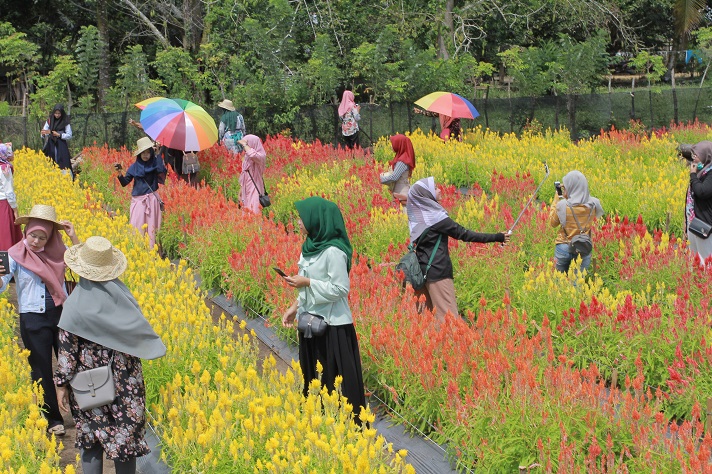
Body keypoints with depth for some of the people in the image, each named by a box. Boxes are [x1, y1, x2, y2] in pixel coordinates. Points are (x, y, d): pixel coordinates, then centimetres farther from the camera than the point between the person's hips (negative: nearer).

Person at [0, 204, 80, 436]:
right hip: (33, 319, -1)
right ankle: (53, 419, 19)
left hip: (62, 313, 2)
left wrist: (73, 237, -13)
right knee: (42, 371, 7)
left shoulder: (57, 250, 0)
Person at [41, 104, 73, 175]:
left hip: (61, 146, -2)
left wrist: (59, 134, -14)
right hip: (51, 146, 2)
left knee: (62, 165, -8)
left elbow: (69, 136, -3)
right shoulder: (49, 121, 4)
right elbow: (44, 133, 4)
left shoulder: (65, 122, -2)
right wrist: (43, 134, -20)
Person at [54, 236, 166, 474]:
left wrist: (61, 384, -4)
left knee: (91, 441, 11)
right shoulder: (123, 295, -8)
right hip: (125, 382, 2)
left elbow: (67, 349, -14)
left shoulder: (75, 305, -17)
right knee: (125, 435, 14)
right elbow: (140, 333, 0)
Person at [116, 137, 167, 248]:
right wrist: (119, 173, -14)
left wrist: (158, 154, -20)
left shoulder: (155, 164, 0)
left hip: (152, 199, -2)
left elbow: (162, 171, -23)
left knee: (151, 227, 2)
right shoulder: (134, 167, 6)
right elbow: (124, 182, 5)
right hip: (138, 200, 2)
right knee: (137, 227, -1)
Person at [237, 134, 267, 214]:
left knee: (253, 211, -14)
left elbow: (253, 155, -36)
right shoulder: (247, 157, 12)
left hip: (254, 190, -7)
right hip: (246, 190, 7)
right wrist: (241, 189, 18)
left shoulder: (260, 156, -11)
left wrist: (244, 144, -21)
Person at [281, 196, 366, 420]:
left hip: (333, 326, -9)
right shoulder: (311, 246, 7)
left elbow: (340, 289, -20)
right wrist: (295, 306, 7)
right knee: (313, 377, 16)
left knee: (334, 380, 0)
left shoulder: (333, 252, -20)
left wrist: (307, 282, -20)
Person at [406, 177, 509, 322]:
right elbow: (463, 234, -15)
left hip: (424, 270, 8)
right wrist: (496, 237, -12)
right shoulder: (435, 217, -16)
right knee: (448, 316, -7)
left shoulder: (419, 215, 7)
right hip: (439, 271, -8)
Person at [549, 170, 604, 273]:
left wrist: (557, 200, 4)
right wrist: (567, 198, 14)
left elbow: (553, 223, 0)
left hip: (563, 248, -2)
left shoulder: (563, 206, -17)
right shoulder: (593, 205, -8)